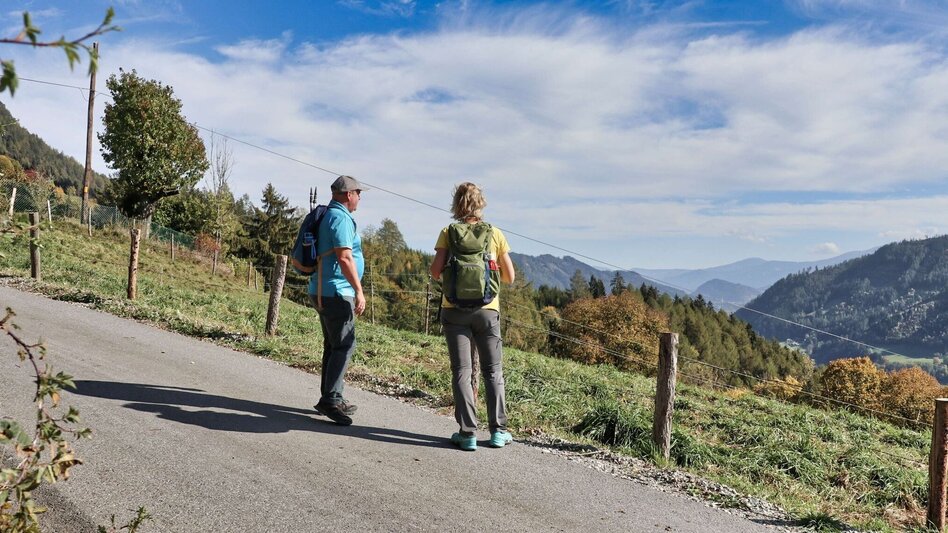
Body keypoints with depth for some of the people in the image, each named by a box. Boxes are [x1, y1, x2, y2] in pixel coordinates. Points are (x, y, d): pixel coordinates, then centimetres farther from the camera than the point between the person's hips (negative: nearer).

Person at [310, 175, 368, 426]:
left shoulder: (329, 215, 18)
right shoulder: (340, 218, -14)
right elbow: (344, 257, -23)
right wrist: (359, 290, -22)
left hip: (324, 292, 11)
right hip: (336, 292, -11)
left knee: (334, 345, 15)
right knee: (344, 346, -10)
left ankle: (331, 399, 21)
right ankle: (330, 399, -10)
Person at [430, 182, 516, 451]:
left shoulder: (448, 233, -1)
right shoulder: (495, 234, 1)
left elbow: (436, 271, -9)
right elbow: (509, 277, 4)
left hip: (455, 310, 0)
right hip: (487, 310, 1)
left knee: (461, 371, 5)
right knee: (493, 371, 12)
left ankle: (467, 433, 3)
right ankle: (498, 430, 13)